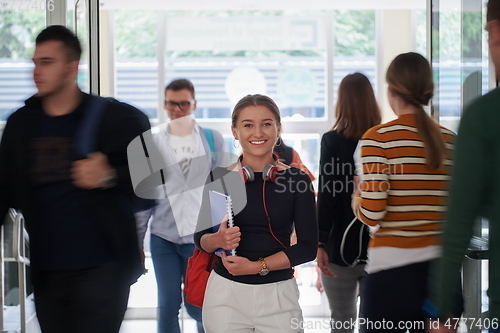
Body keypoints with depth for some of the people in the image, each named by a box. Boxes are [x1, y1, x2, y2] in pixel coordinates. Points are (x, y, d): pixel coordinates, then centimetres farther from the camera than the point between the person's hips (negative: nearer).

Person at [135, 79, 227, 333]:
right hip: (163, 238, 1)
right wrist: (136, 241, 5)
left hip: (202, 238, -1)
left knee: (198, 306, 2)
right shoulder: (153, 144, 5)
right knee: (167, 307, 5)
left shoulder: (213, 140, 3)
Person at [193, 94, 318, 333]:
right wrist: (219, 240, -16)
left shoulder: (297, 179, -3)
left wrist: (257, 266, -14)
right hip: (226, 293, 1)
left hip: (278, 295, -1)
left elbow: (308, 247, -5)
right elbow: (200, 238, 6)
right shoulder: (219, 179, -1)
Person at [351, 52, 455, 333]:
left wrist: (357, 201, 7)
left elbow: (371, 214, -14)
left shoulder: (378, 138, -8)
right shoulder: (450, 139, 5)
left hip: (392, 269, -4)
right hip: (441, 266, 4)